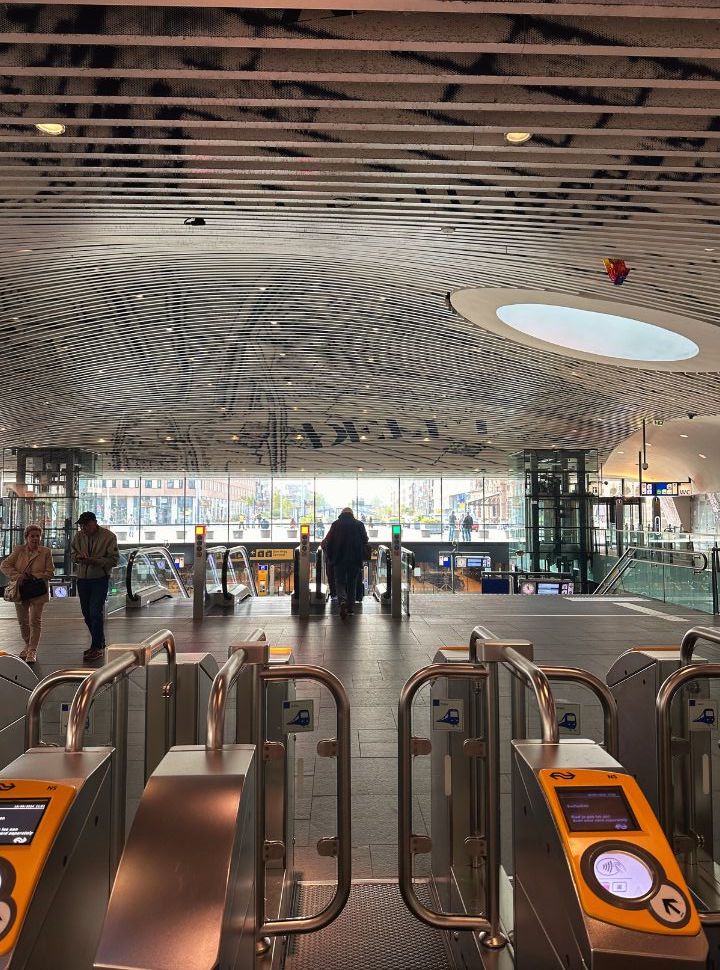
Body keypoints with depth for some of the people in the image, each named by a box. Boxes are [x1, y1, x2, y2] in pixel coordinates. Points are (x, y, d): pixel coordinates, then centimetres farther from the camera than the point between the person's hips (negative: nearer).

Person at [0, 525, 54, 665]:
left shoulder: (46, 552, -3)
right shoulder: (18, 550, 2)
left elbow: (49, 573, -4)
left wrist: (32, 577, -16)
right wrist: (17, 576, -15)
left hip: (37, 591, -3)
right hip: (20, 591, 3)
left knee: (35, 621, -4)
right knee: (22, 621, 13)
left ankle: (32, 651, 2)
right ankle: (28, 646, 31)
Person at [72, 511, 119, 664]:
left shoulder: (109, 536, -11)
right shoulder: (79, 536, 4)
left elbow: (114, 560, -12)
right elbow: (73, 554, 14)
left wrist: (94, 560, -24)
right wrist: (78, 557, -10)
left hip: (100, 579, -6)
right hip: (82, 578, 6)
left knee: (95, 613, -9)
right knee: (87, 614, 13)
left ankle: (97, 648, -1)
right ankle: (99, 643, 28)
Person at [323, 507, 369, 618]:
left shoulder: (336, 524, 2)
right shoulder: (359, 524, 5)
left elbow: (328, 541, 1)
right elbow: (365, 541, 7)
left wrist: (330, 557, 11)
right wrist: (364, 556, 20)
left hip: (339, 559, -1)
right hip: (355, 559, 1)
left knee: (340, 582, 5)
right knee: (352, 583, 14)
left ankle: (342, 601, -20)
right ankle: (351, 607, 18)